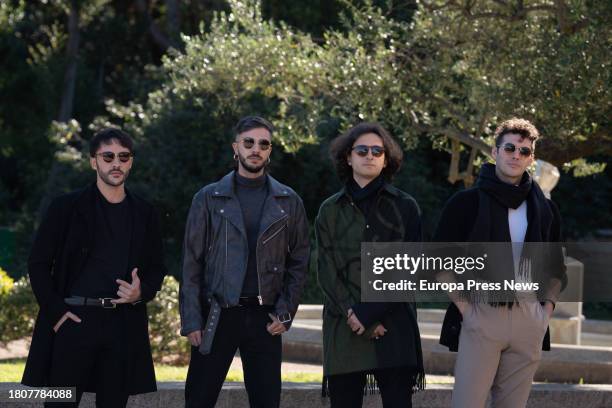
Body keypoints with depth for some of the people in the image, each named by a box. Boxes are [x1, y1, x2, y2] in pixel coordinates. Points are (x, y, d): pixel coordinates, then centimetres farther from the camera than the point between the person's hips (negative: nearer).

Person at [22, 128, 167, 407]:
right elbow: (38, 263, 4)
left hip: (124, 326, 3)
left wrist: (142, 292, -3)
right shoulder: (67, 208, 4)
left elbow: (156, 268, 19)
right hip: (74, 320, -3)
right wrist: (56, 311, -7)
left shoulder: (143, 213, 13)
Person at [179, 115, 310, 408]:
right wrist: (191, 320, -5)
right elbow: (192, 264, 2)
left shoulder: (288, 202, 8)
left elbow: (299, 263, 9)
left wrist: (285, 313, -2)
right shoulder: (209, 199, 4)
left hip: (264, 317, 1)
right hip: (216, 315, -1)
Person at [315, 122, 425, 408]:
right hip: (344, 329, 2)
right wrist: (353, 316, -9)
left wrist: (367, 313, -9)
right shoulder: (331, 211, 12)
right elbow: (327, 273, 5)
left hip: (395, 327, -1)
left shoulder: (405, 207, 7)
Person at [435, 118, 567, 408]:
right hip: (481, 316, -4)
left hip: (529, 319, 4)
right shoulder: (467, 202, 2)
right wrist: (464, 307, -6)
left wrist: (547, 308, 9)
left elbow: (556, 267, 22)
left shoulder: (543, 209, 13)